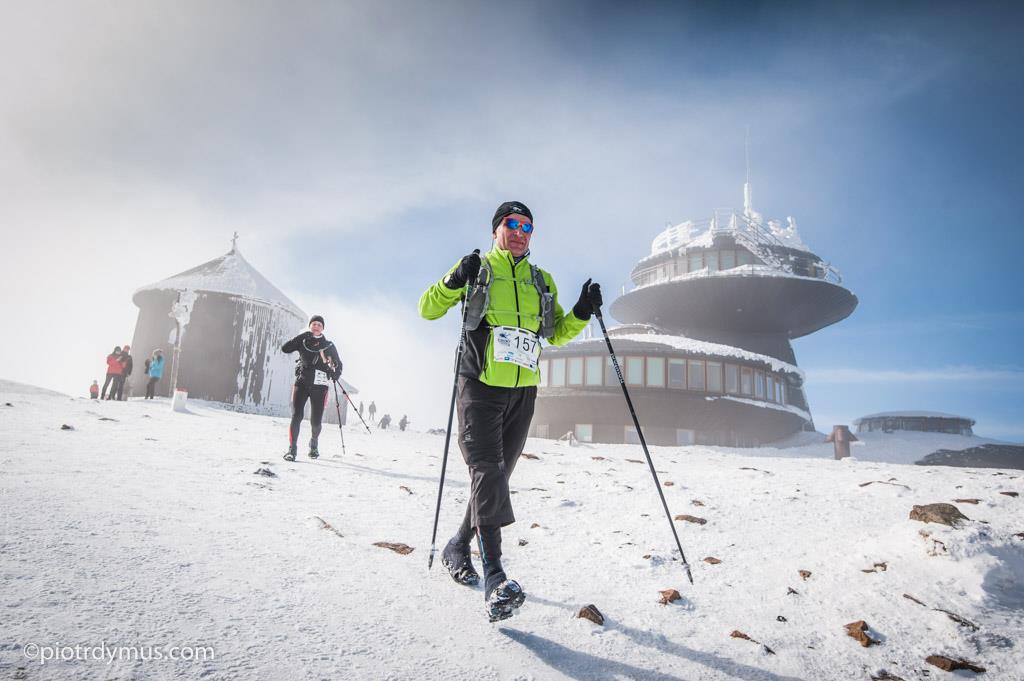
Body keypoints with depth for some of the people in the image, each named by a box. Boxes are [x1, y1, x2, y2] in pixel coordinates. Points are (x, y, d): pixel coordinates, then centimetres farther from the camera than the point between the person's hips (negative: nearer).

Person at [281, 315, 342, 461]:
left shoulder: (329, 346, 9)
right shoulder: (303, 342, 9)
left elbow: (338, 364, 16)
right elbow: (285, 348, -5)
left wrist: (335, 373, -5)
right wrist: (302, 336, -9)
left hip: (319, 386, 0)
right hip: (301, 383, 0)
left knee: (316, 421, 1)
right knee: (296, 416, -13)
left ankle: (314, 443, 30)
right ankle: (291, 449, -4)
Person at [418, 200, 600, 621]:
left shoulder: (542, 281, 17)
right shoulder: (476, 270, 6)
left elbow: (557, 334, 22)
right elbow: (428, 310, 2)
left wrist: (582, 313, 3)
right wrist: (453, 282, -16)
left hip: (523, 393, 5)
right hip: (480, 386, -4)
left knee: (497, 477, 10)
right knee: (488, 472, -17)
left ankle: (458, 547, 30)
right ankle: (494, 576, -19)